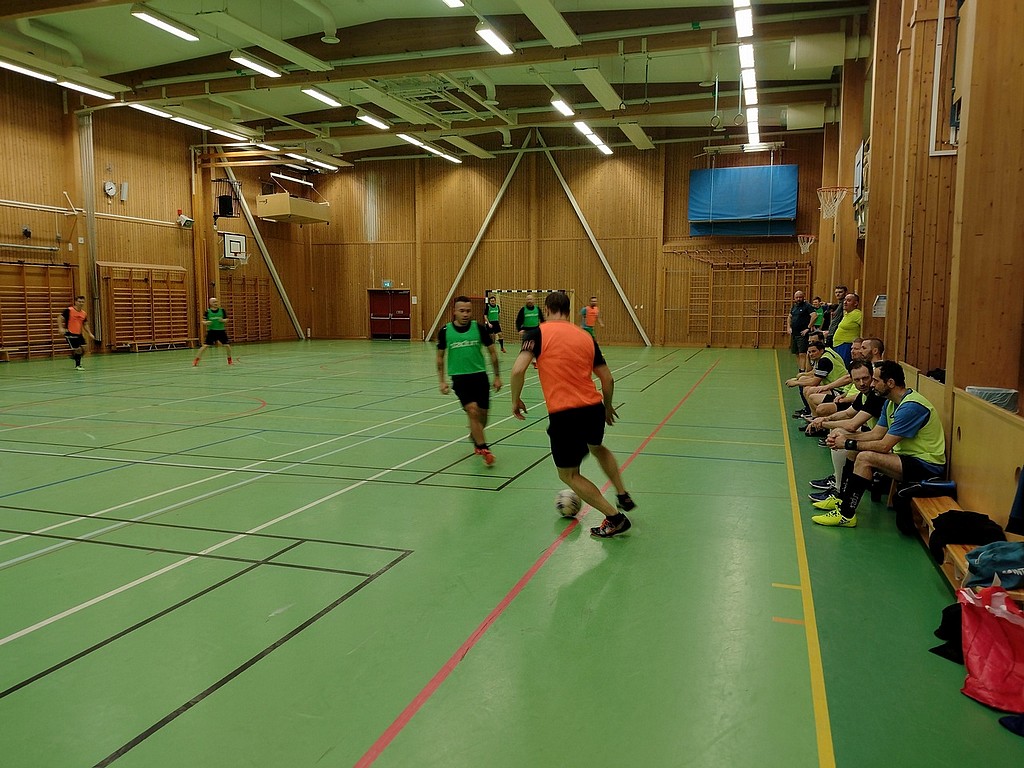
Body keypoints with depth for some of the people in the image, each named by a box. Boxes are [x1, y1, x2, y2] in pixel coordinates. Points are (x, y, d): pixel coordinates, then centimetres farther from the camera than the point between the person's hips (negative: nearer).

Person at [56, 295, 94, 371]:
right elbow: (59, 318, -10)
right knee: (78, 349, -9)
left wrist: (90, 334, 8)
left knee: (85, 349, -2)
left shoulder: (84, 314, 7)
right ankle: (78, 365, 10)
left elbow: (85, 325, 17)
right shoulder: (69, 310, -11)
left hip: (79, 334, 6)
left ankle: (75, 356, 25)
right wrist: (61, 328, -23)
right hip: (70, 334, -6)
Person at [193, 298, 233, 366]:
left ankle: (229, 359, 22)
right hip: (211, 331, -2)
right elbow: (203, 321, 0)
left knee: (227, 345, 0)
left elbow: (226, 319, 5)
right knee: (205, 345, -7)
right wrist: (206, 322, -23)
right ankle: (196, 360, 2)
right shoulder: (207, 311, -3)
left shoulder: (222, 310, 0)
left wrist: (223, 320, -16)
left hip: (221, 330, 2)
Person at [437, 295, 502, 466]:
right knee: (473, 411, -18)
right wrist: (442, 380, 5)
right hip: (459, 378, -2)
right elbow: (440, 357, 9)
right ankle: (484, 450, -10)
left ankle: (475, 437, 40)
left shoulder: (479, 328, -3)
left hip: (480, 376, 2)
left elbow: (492, 352, 6)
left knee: (482, 416, 7)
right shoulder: (445, 331, -3)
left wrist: (497, 376, 6)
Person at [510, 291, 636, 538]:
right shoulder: (586, 337, 11)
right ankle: (623, 496, 42)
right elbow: (607, 378, 13)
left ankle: (615, 518, 12)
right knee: (598, 448, 38)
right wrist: (607, 407, 29)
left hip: (563, 415, -5)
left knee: (568, 474, 15)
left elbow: (518, 370, -14)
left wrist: (516, 399, 2)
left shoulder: (538, 333, -2)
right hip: (594, 408, 5)